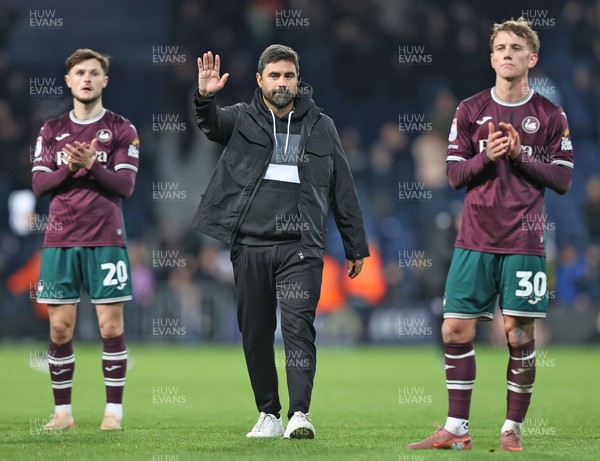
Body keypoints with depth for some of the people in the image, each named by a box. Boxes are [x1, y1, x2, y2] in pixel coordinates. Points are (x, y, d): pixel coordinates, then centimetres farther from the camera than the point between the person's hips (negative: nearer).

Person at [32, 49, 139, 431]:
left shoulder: (122, 130, 4)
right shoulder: (52, 131, 12)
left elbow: (126, 185, -5)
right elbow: (39, 184, 5)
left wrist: (92, 165, -19)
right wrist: (69, 168, -13)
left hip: (105, 241, -2)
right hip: (60, 241, 2)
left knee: (111, 326, -4)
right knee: (60, 328, 1)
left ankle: (114, 411, 1)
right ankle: (63, 412, 7)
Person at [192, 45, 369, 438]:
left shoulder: (321, 126, 10)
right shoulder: (242, 119, 8)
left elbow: (343, 189, 14)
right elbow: (213, 124, -15)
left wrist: (356, 247, 14)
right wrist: (205, 97, -38)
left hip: (301, 246, -1)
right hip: (250, 244, 1)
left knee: (298, 325, -14)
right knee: (255, 334, 5)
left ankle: (300, 414, -19)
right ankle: (269, 415, 15)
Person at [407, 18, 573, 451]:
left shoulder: (551, 116, 3)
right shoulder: (470, 110, 7)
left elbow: (562, 180, 1)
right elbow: (455, 174, 5)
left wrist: (520, 156, -12)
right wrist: (487, 157, -14)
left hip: (524, 243, -2)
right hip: (476, 239, 2)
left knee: (519, 335, -3)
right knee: (456, 331, -1)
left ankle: (512, 430, 8)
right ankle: (457, 429, 7)